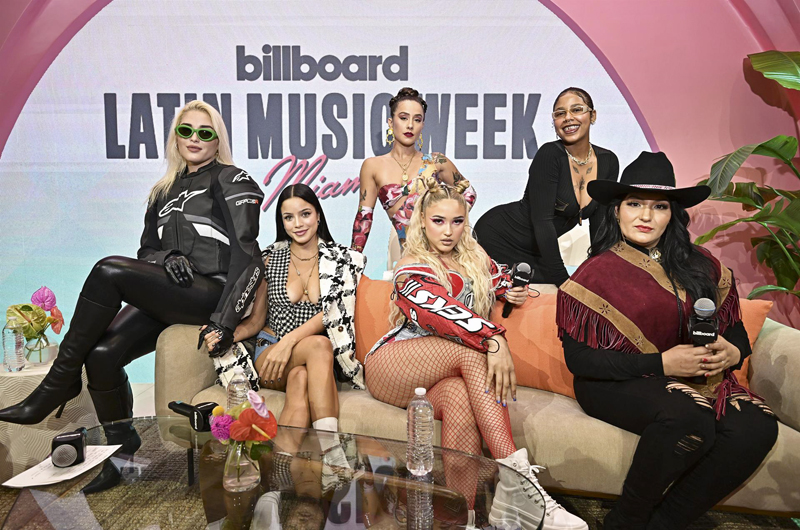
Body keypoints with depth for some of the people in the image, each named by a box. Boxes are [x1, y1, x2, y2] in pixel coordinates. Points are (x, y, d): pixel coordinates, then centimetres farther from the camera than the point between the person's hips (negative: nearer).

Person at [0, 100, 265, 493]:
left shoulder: (230, 180, 3)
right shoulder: (165, 191, 24)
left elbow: (246, 255, -9)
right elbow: (146, 250, 21)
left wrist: (224, 320, -18)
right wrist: (167, 258, -5)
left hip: (212, 294, -6)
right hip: (168, 296, 6)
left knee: (108, 271, -25)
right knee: (102, 353, -18)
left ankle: (57, 386, -10)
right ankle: (123, 453, 3)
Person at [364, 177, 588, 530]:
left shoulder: (475, 260, 15)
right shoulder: (411, 270, -3)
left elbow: (502, 279, 34)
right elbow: (443, 310, -23)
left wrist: (513, 292, 8)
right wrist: (494, 340, -37)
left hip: (439, 373, 4)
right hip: (391, 366, -4)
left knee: (459, 401, -35)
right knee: (473, 353, -33)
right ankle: (514, 475, -43)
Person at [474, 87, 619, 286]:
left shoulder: (608, 162, -3)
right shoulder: (551, 155, -22)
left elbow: (598, 224, 3)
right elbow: (542, 220, -24)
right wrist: (562, 279, -23)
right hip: (497, 238, -6)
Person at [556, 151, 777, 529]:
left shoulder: (699, 264, 8)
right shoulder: (598, 273, -6)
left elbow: (734, 327, 17)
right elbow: (578, 359, -12)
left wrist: (733, 352, -8)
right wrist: (661, 363, -17)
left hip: (695, 377, 5)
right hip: (614, 385, -5)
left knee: (756, 427, -22)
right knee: (690, 420, -33)